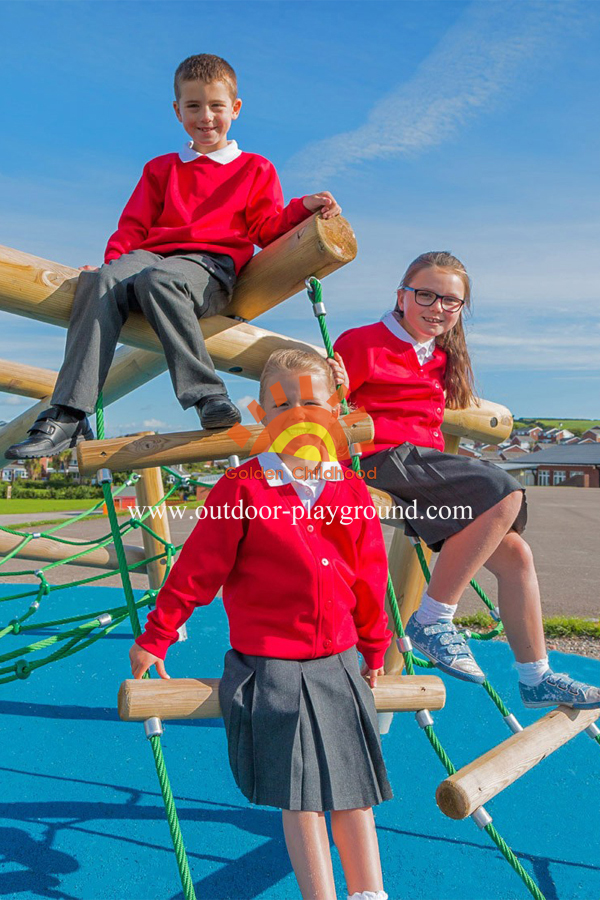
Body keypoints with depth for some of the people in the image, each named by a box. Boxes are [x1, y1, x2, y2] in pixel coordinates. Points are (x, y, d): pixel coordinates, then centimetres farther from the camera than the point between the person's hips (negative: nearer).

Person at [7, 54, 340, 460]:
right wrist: (113, 259, 3)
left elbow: (267, 229, 12)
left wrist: (304, 207, -6)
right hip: (152, 255, 3)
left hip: (212, 264, -3)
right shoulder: (161, 169, 31)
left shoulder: (255, 169, 23)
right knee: (101, 281, -32)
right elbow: (134, 227, 22)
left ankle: (207, 396, -43)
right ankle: (67, 416, -38)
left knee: (158, 280, -39)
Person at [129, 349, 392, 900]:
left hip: (339, 661, 4)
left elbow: (370, 577, 12)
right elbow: (198, 567, -5)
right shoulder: (242, 489, -9)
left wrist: (374, 646, 20)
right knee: (301, 796, 2)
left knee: (354, 789, 9)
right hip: (270, 665, -4)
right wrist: (155, 638, 0)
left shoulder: (352, 492, 3)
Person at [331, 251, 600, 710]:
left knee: (514, 552, 1)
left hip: (424, 464, 8)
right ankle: (432, 621, -17)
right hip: (383, 461, -8)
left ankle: (536, 678, 16)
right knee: (506, 493, -24)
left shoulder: (439, 357, 21)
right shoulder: (364, 342, -4)